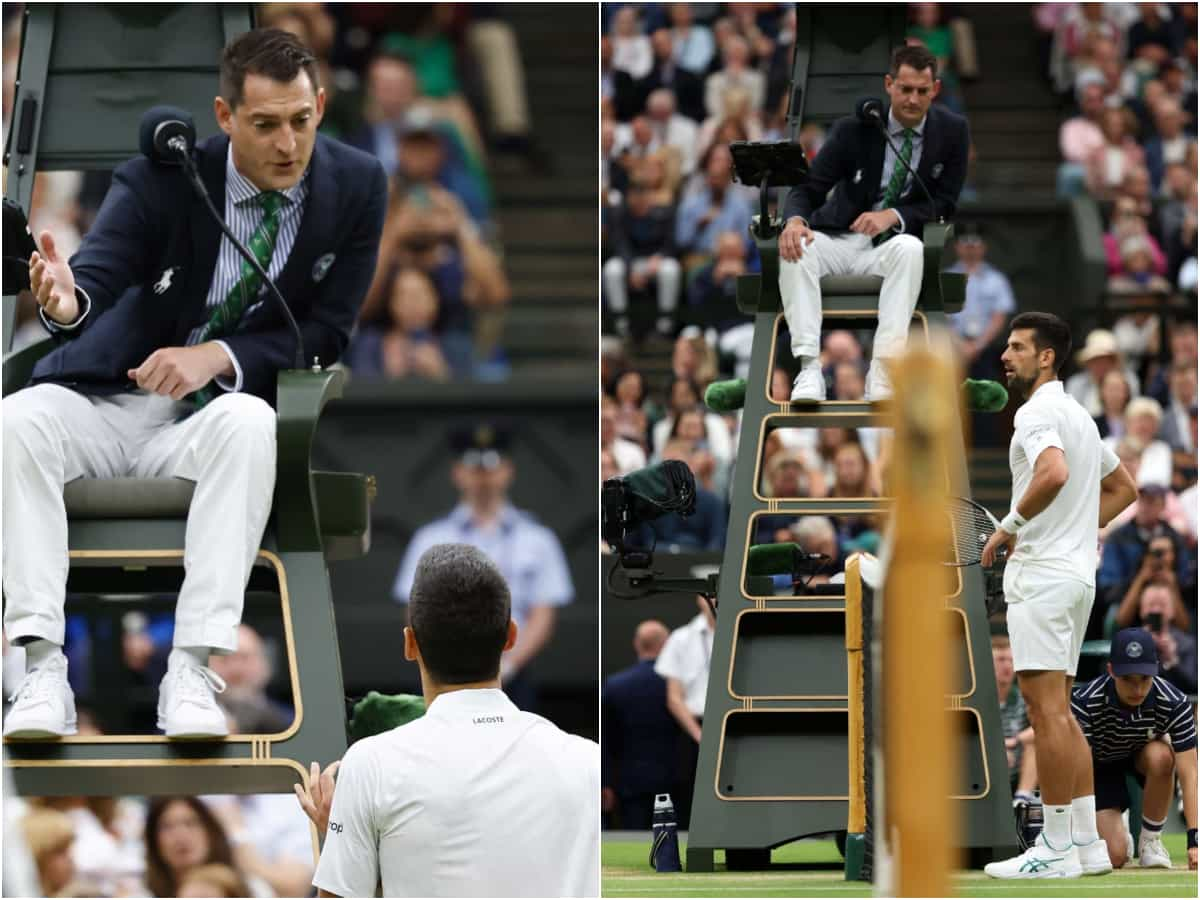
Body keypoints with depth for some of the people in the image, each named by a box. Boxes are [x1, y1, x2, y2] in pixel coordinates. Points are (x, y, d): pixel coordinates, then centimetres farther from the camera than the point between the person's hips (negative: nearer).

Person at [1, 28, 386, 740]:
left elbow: (328, 334, -4)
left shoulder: (355, 187, -4)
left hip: (217, 409, 0)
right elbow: (98, 276, -22)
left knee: (251, 424, -37)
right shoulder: (163, 178, -10)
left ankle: (193, 671, -40)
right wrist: (66, 301, -49)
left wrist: (218, 356, -21)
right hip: (111, 398, 0)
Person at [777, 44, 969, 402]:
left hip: (894, 241, 0)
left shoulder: (951, 131, 0)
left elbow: (944, 204, -1)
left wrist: (893, 216, -20)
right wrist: (795, 220, -28)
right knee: (796, 247, -33)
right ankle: (809, 368, -38)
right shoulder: (855, 127, -3)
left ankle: (883, 372, -41)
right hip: (840, 237, 0)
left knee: (909, 248, -37)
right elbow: (808, 187, -3)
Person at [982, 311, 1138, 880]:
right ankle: (1087, 842, 11)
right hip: (1077, 572, 10)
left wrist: (1010, 527, -18)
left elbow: (1054, 473, -31)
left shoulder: (1037, 413, -11)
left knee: (1046, 707, -10)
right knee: (1059, 713, 12)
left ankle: (1056, 849, -11)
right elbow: (1123, 488, 28)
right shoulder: (1078, 415, 19)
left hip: (1042, 576, -10)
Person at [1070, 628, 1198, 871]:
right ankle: (1121, 838, 18)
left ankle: (1150, 840, -12)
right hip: (1100, 768, -1)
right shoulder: (1085, 702, -32)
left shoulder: (1174, 703, -29)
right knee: (1114, 856, -21)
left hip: (1142, 760, 1)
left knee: (1160, 756, -36)